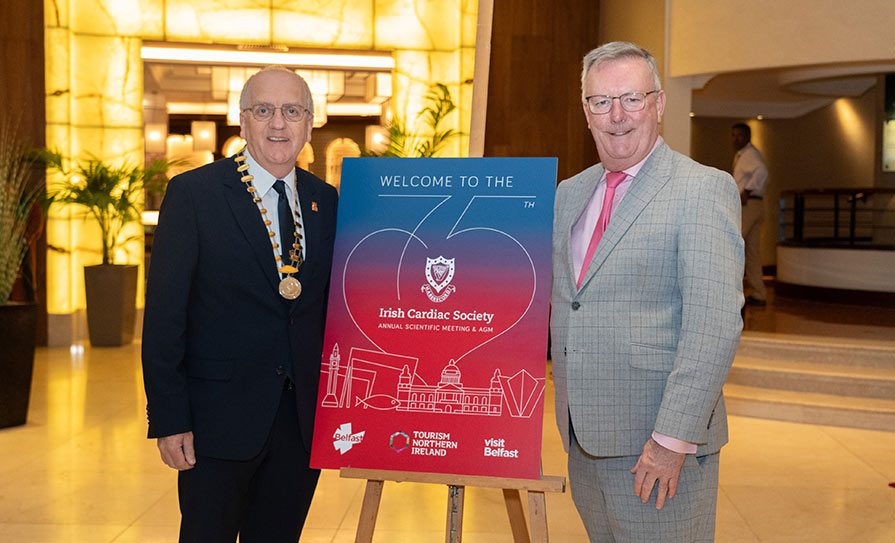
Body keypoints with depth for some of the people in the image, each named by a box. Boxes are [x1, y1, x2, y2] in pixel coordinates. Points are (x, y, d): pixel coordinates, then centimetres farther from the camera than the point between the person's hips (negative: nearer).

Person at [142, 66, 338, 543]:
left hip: (304, 419, 4)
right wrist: (169, 420, -11)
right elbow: (164, 314, -8)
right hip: (221, 417, -4)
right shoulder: (193, 193, -6)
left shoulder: (326, 201, 8)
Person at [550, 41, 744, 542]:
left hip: (659, 444, -6)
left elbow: (715, 325, -19)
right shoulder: (570, 193, 12)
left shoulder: (705, 190, -11)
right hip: (583, 437, 6)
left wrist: (673, 439, -22)